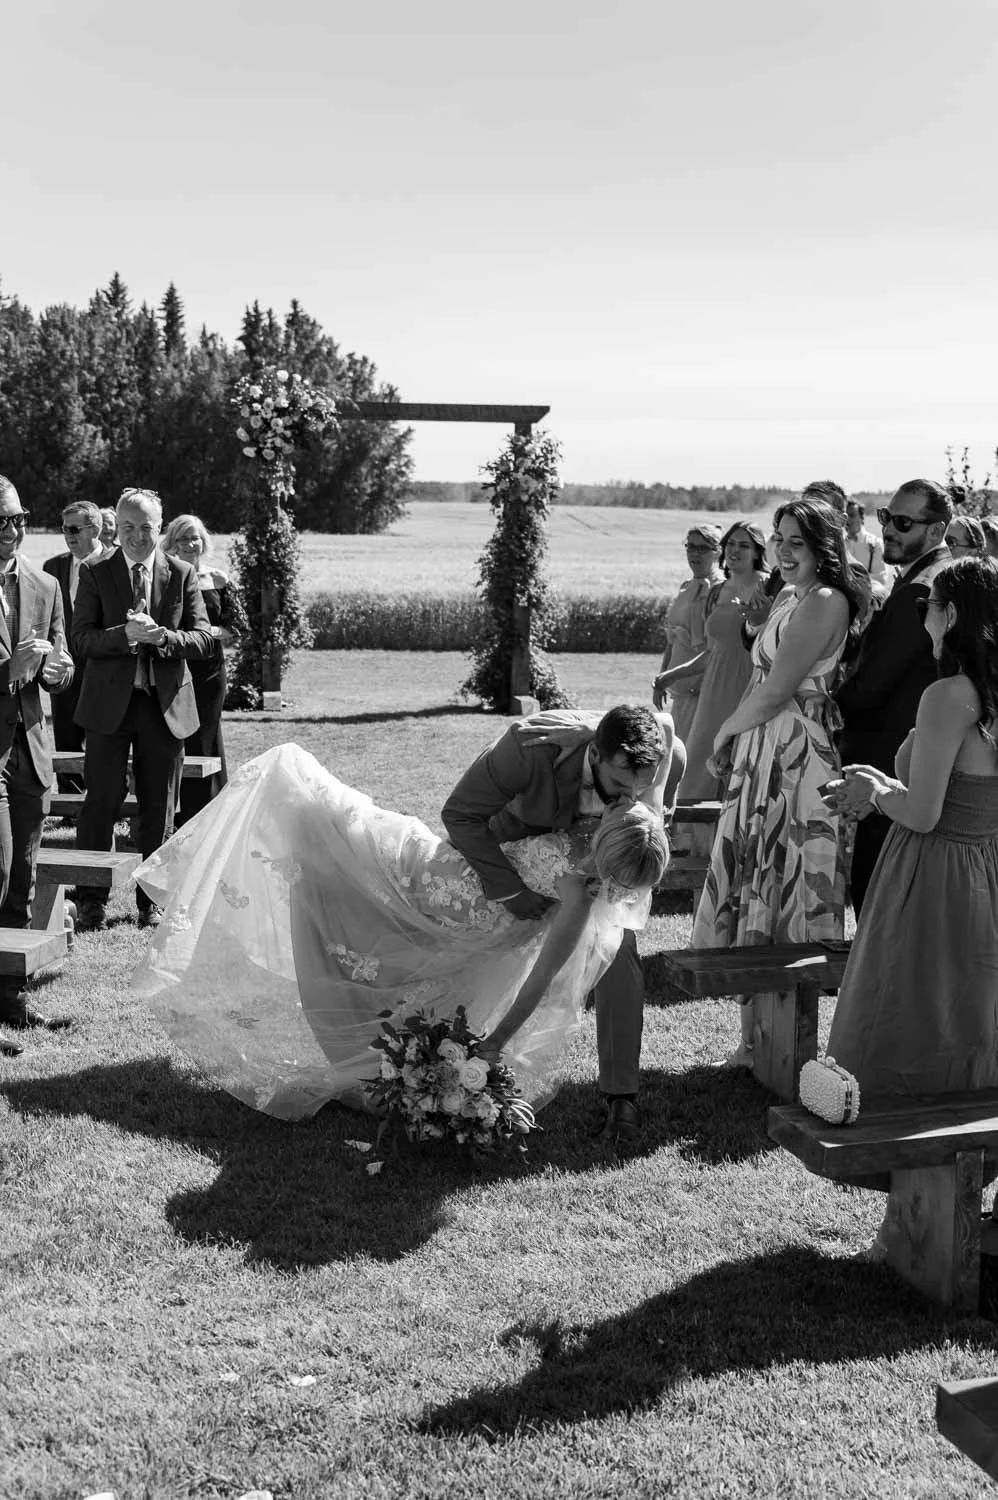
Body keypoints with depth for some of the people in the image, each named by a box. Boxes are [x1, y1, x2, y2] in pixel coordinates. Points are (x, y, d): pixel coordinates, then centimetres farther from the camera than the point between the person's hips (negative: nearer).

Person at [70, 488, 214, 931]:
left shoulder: (182, 574, 6)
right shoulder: (95, 574, 3)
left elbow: (203, 638, 0)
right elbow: (81, 640, -5)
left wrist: (164, 636, -18)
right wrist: (126, 634, -21)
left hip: (166, 703, 1)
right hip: (109, 703, -1)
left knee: (158, 808, 8)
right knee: (102, 802, -2)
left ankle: (153, 901, 19)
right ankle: (90, 900, 8)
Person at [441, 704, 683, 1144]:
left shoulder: (669, 754, -34)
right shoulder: (529, 746, -46)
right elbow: (460, 814, -32)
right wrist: (510, 889, -34)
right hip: (520, 839, -1)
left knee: (617, 952, -13)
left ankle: (619, 1095, -3)